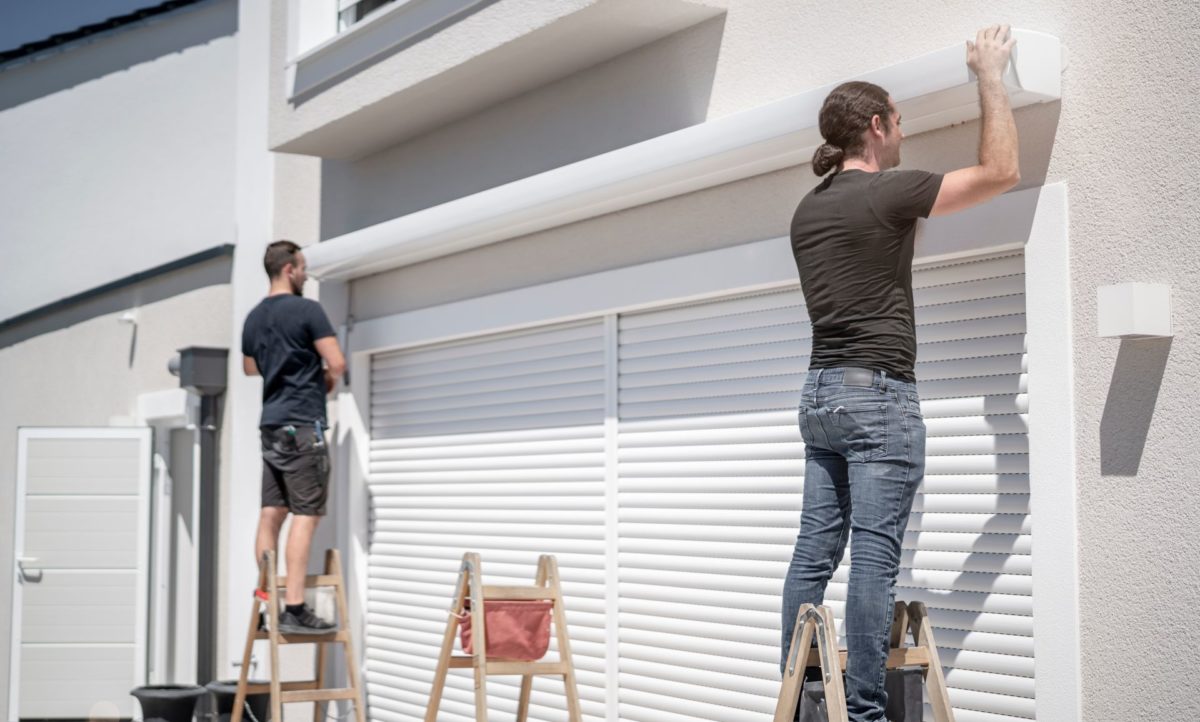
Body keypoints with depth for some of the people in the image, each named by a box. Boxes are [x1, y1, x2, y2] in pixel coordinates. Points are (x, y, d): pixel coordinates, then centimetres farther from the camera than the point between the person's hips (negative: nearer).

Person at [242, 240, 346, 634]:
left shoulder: (253, 318, 13)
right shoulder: (307, 310, -9)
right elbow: (337, 364, -13)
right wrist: (326, 380, 7)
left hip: (270, 424, 8)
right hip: (303, 425, -8)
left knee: (271, 513, 7)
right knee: (305, 516, -8)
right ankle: (294, 609, -12)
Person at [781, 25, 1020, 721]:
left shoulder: (808, 210, 15)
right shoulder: (888, 193, -8)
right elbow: (1001, 172, -3)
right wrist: (992, 76, 7)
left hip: (820, 393, 8)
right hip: (878, 395, -8)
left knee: (814, 554, 7)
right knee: (874, 558, -7)